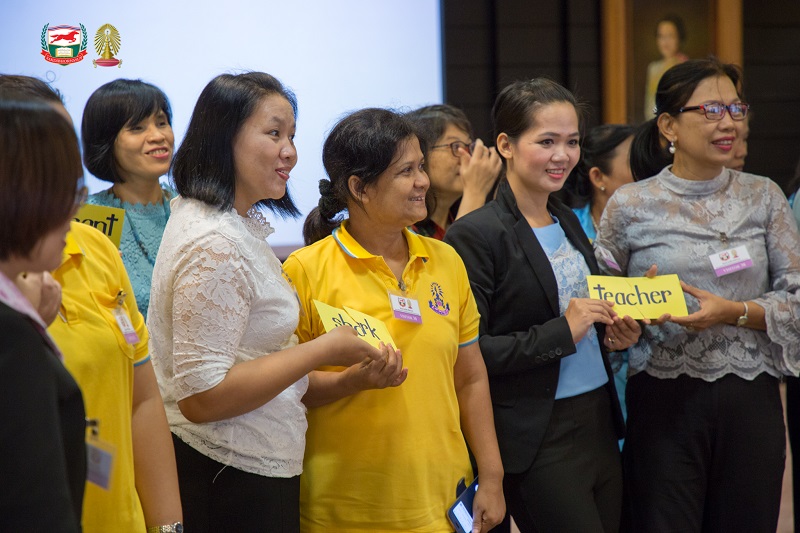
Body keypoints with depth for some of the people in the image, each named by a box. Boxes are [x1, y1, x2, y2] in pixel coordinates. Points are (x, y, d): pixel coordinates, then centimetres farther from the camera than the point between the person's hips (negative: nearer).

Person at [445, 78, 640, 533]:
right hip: (537, 440, -8)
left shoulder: (567, 221, 13)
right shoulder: (476, 235, -12)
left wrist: (612, 334, 3)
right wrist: (562, 331, -20)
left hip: (597, 422, 8)